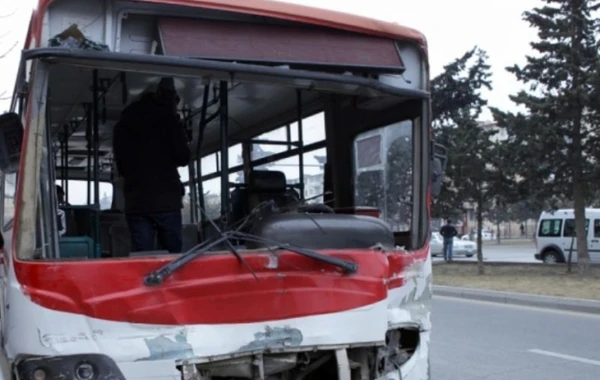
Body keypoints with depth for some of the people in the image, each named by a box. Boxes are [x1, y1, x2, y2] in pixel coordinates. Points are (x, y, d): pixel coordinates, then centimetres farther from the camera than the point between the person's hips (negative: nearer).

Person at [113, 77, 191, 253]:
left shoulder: (122, 126, 14)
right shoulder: (168, 119, 1)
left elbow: (121, 167, 19)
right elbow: (183, 158, 0)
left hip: (136, 203, 4)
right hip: (166, 201, -3)